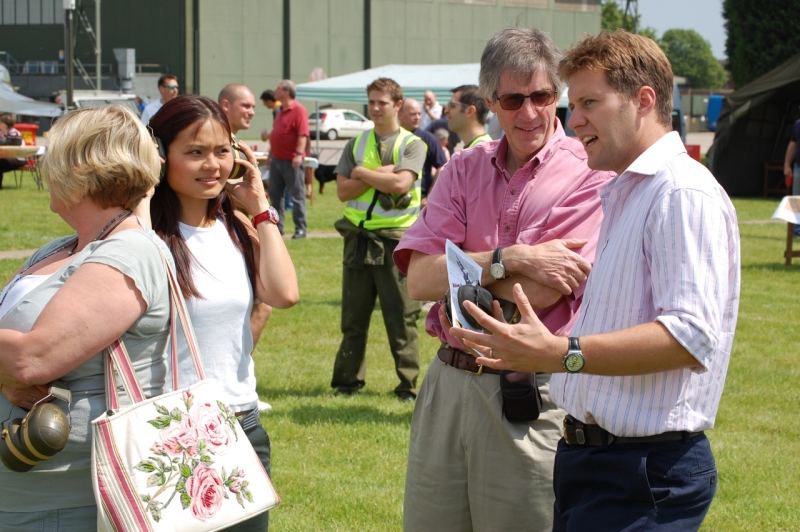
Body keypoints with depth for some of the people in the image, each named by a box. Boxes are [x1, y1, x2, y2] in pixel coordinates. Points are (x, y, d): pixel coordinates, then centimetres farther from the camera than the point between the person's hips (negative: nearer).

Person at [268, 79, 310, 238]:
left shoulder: (298, 110, -12)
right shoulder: (281, 111, 16)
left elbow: (303, 134, -20)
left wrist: (299, 154, -29)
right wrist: (270, 155, 22)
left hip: (291, 161, -9)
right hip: (277, 159, 9)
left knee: (297, 195, -4)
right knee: (274, 195, 11)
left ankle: (301, 228, -1)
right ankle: (277, 226, 17)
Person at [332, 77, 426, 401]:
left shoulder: (412, 145, 2)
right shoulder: (356, 144, 13)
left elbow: (401, 183, -15)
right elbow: (343, 190, 2)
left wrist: (362, 173, -5)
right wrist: (379, 175, -8)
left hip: (396, 238, -4)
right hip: (359, 237, 4)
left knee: (401, 316, -1)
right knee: (353, 316, 8)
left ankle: (408, 384, 5)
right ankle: (348, 381, 17)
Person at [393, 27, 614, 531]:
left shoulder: (589, 176, -7)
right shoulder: (465, 169, 9)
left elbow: (539, 293, -15)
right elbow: (419, 279, -3)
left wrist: (452, 274, -2)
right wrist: (510, 259, -15)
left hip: (530, 399, -5)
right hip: (448, 383, 5)